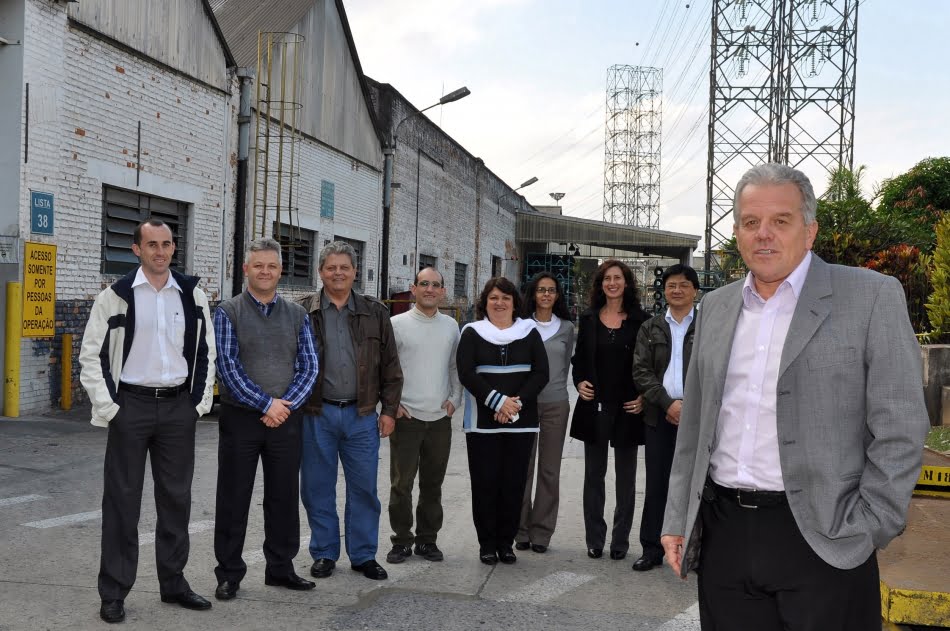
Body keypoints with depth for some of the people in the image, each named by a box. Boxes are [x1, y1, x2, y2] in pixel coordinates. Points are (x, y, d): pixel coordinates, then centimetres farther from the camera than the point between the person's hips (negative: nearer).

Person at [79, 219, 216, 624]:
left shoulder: (193, 296, 6)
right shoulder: (115, 297, -3)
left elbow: (206, 352, 12)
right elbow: (92, 356, -2)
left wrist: (202, 401, 5)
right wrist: (108, 407, -8)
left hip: (178, 408, 3)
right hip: (132, 405, -3)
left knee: (176, 497, 10)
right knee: (122, 499, 2)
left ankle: (173, 582, 24)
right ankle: (114, 592, 13)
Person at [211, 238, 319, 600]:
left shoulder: (297, 315, 7)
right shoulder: (228, 312, -2)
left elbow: (309, 366, 3)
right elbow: (227, 366, -10)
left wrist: (286, 405, -10)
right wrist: (266, 404, -14)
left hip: (285, 420, 3)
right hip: (240, 419, -3)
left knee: (284, 497, 10)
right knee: (233, 499, 5)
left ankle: (280, 569, 24)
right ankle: (229, 574, 18)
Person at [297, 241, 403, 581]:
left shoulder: (375, 313, 7)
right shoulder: (303, 311, 2)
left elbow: (390, 366, 8)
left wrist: (389, 409, 3)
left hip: (362, 414, 1)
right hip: (316, 413, -1)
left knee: (364, 488, 6)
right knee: (318, 488, 8)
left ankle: (363, 555, 19)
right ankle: (324, 553, 23)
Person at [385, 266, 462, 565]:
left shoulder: (451, 326, 10)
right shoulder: (397, 324, -2)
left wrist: (454, 399, 5)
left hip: (440, 417, 3)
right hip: (406, 416, -3)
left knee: (432, 484, 11)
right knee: (401, 483, 0)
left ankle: (427, 539, 23)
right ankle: (401, 540, 13)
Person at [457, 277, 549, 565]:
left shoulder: (529, 332, 10)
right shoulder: (472, 333, 6)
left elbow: (541, 373, 2)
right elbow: (466, 374, -4)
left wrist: (517, 402, -11)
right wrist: (498, 401, -14)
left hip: (521, 421, 1)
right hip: (482, 421, -1)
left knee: (514, 482, 3)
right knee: (485, 482, 0)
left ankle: (506, 542, 14)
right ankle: (487, 543, 11)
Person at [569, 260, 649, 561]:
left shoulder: (640, 320, -2)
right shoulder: (589, 319, 6)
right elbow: (578, 357, 13)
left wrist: (644, 396, -9)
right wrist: (579, 381, -4)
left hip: (628, 408, -2)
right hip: (594, 405, 2)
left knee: (625, 476, 7)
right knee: (594, 474, 8)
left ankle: (620, 540, 17)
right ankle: (594, 539, 18)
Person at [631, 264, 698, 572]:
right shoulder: (650, 328, 10)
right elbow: (641, 371, 1)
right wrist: (668, 404, -10)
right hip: (660, 416, 2)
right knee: (656, 484, 7)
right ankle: (652, 549, 16)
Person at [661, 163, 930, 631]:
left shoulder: (872, 297, -5)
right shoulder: (715, 307, 10)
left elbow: (899, 430, -7)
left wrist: (864, 535, -10)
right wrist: (677, 520, 11)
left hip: (821, 540, -4)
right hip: (723, 534, 4)